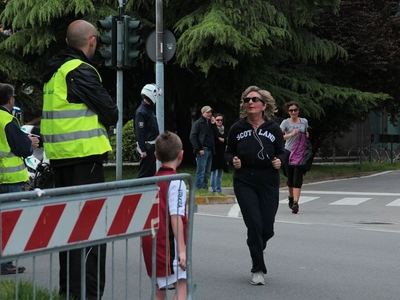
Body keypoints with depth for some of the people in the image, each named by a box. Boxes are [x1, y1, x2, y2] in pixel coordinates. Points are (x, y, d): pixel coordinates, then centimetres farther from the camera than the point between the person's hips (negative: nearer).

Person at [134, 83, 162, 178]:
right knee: (144, 173, -8)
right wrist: (143, 150, -24)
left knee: (152, 171, 15)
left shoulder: (149, 110, 14)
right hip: (147, 147, -10)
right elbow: (139, 132, -21)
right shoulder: (141, 112, -16)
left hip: (152, 146, 10)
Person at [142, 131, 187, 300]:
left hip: (151, 242, 8)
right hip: (169, 243, -8)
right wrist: (182, 249, -21)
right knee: (181, 285, -12)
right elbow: (176, 217, -19)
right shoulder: (176, 182, -12)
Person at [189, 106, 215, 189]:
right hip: (202, 151, -8)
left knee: (207, 172, 10)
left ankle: (205, 188, 15)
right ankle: (198, 189, -6)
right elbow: (192, 137, -10)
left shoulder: (209, 124, 20)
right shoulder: (197, 123, -3)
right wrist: (198, 149, -15)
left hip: (209, 150, 8)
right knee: (201, 172, -8)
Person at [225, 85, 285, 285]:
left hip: (269, 182, 1)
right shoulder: (237, 128, -1)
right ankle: (258, 270, 3)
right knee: (254, 224, -10)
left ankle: (256, 249, 39)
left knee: (267, 228, 4)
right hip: (244, 182, -1)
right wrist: (233, 160, -12)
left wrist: (279, 161, -12)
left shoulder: (273, 129, 0)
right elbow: (228, 153, 9)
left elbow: (281, 153, 9)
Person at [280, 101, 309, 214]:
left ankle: (295, 203, -15)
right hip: (288, 152, -1)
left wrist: (307, 135, 4)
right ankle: (291, 197, 33)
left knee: (297, 179, -9)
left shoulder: (304, 121, 10)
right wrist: (291, 134, -27)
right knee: (290, 178, 6)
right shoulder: (286, 122, -2)